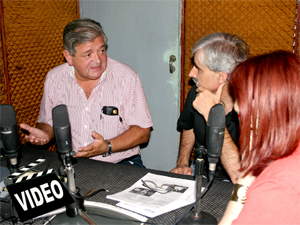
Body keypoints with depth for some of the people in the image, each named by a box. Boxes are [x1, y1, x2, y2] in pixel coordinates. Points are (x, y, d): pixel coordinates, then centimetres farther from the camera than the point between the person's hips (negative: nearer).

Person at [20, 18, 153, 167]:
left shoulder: (126, 78, -9)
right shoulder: (54, 79, 1)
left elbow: (142, 131, -7)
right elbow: (48, 122, 15)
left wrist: (107, 147, -21)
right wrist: (44, 135, -9)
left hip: (121, 164, -2)